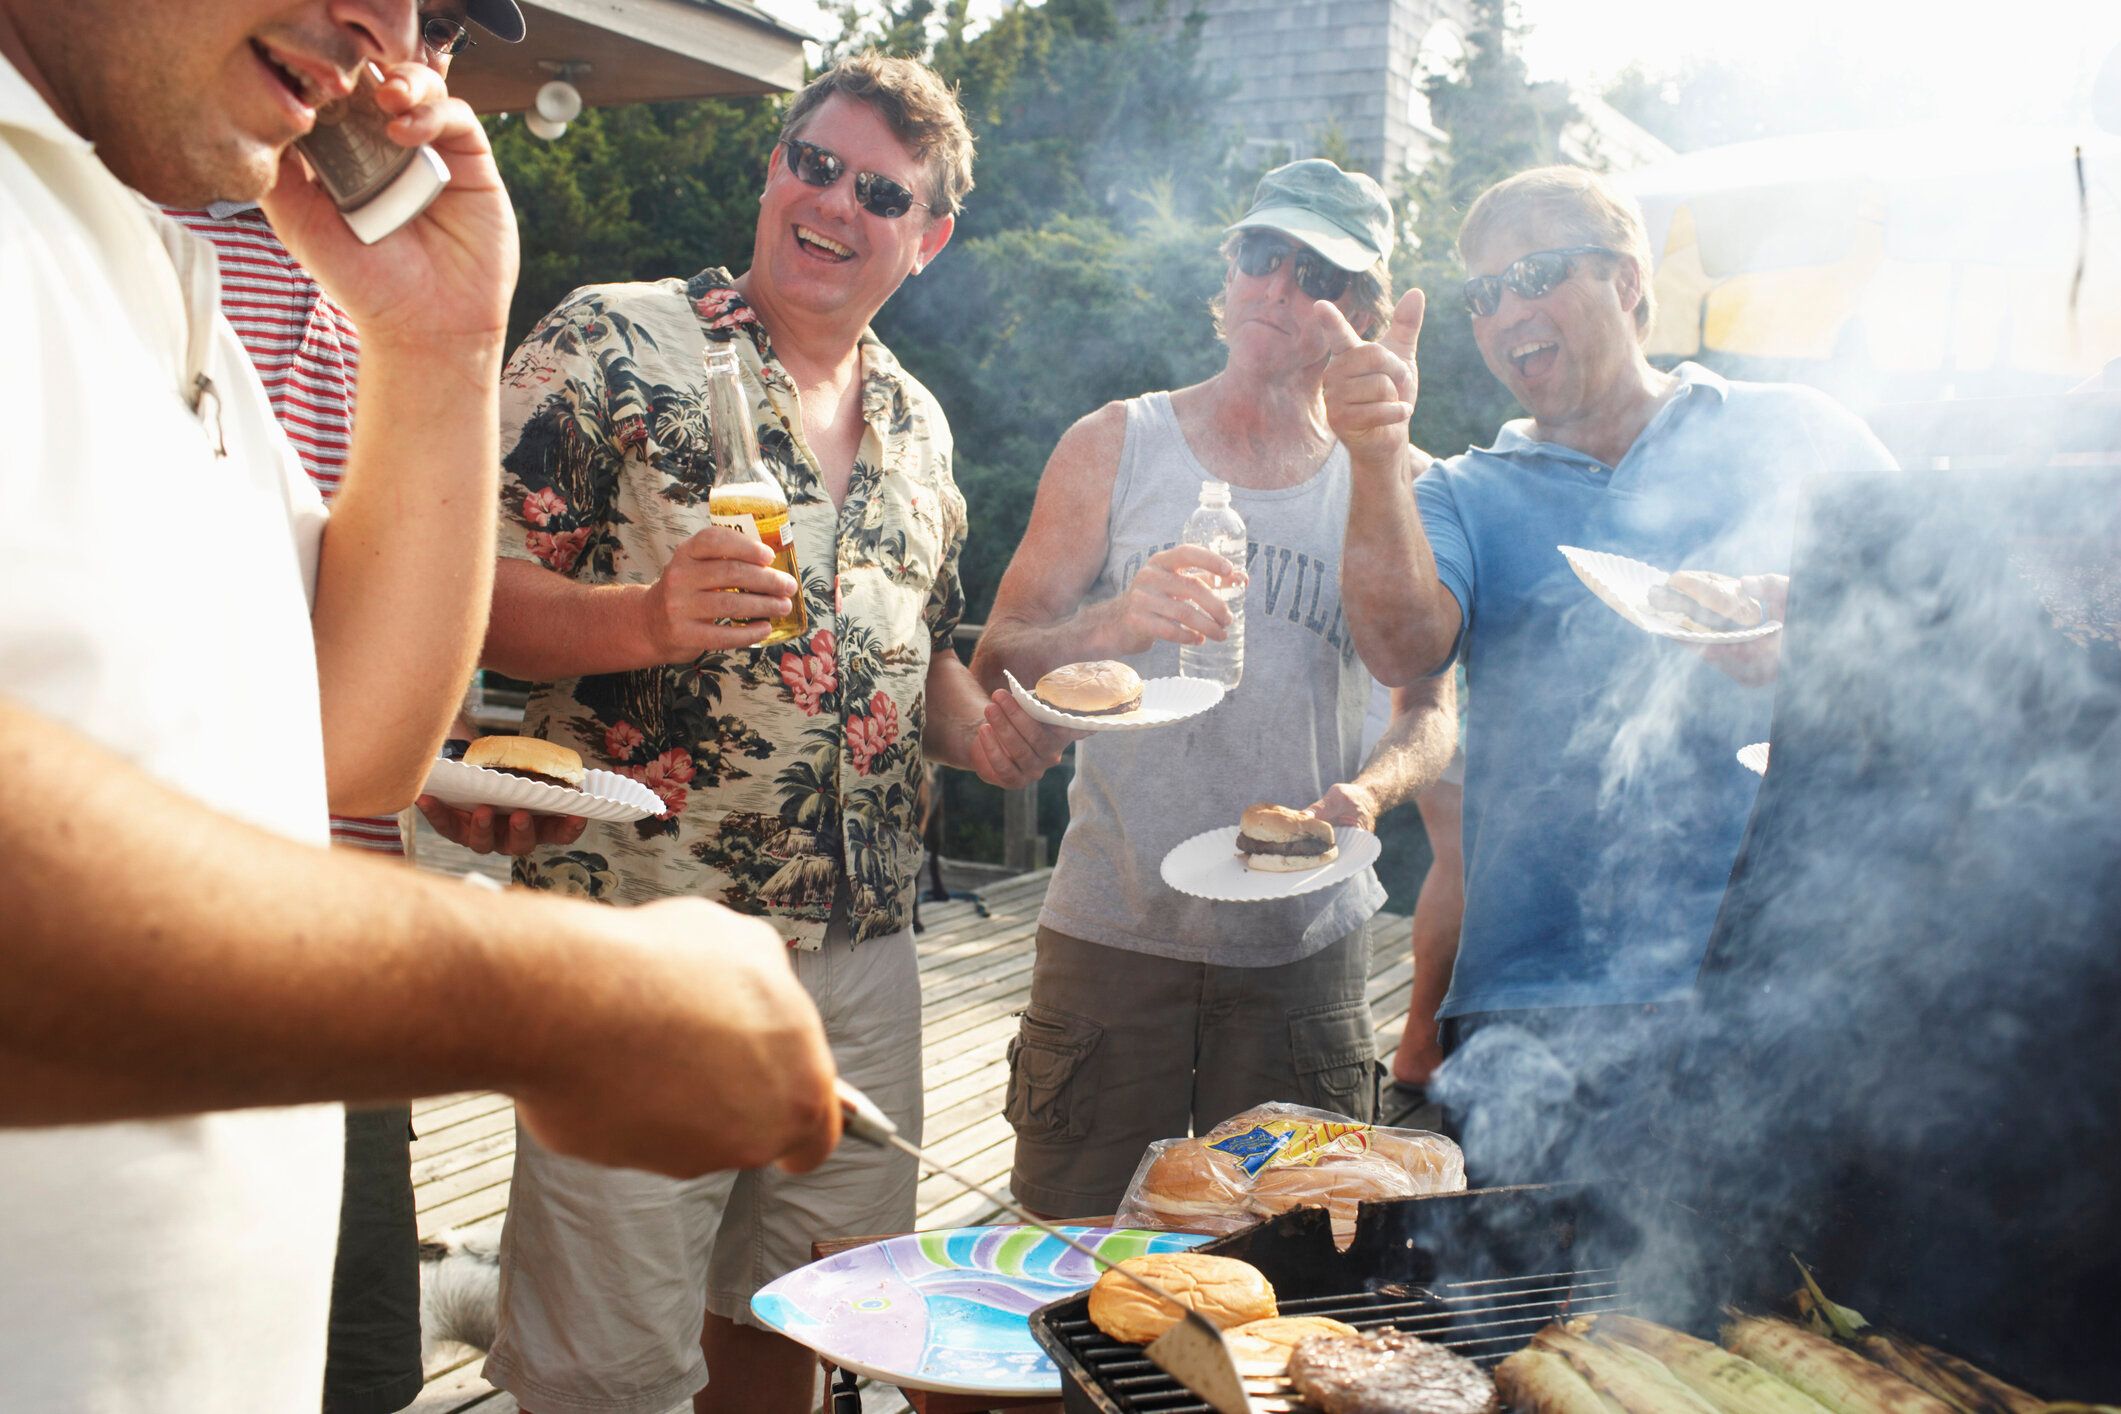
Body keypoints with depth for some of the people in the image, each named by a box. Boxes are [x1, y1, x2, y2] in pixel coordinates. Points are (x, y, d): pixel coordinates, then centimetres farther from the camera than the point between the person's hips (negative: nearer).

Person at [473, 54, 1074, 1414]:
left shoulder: (920, 423, 14)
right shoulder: (615, 339, -3)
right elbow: (467, 590, -8)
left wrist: (984, 727, 2)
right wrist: (647, 616, -25)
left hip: (866, 948, 6)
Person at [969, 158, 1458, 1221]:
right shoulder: (1114, 446, 3)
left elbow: (1429, 707, 7)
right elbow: (994, 669, -2)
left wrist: (1370, 789, -14)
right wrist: (1116, 624, -22)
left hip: (1304, 944, 1)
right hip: (1114, 928, -1)